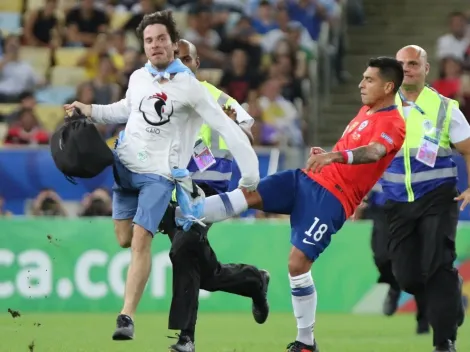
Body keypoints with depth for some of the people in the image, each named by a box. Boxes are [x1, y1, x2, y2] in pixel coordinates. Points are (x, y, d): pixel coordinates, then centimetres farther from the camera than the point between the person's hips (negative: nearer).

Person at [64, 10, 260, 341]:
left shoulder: (189, 87, -11)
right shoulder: (138, 78, 4)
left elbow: (226, 128, -11)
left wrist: (250, 173, -15)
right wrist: (92, 111, 13)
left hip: (159, 173, -5)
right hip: (126, 165, 5)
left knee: (141, 239, -16)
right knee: (124, 239, 6)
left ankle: (127, 317, -16)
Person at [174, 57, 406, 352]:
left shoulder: (393, 124, -12)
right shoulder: (366, 111, 17)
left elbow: (373, 152, -34)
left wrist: (335, 156, -50)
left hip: (332, 198, -8)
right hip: (309, 179, 8)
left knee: (298, 263, -13)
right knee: (248, 195, -8)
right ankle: (175, 216, -10)